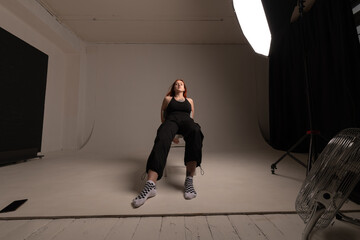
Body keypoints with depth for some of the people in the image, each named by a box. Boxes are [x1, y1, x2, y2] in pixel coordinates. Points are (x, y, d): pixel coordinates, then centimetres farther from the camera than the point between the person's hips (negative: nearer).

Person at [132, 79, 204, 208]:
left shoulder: (190, 100, 33)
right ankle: (150, 184, -49)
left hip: (186, 121, 1)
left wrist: (192, 127, 8)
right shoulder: (167, 99, 27)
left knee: (195, 131, -39)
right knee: (162, 139, -38)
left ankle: (189, 179, -41)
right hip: (171, 120, -1)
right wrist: (171, 135, 6)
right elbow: (163, 117, 21)